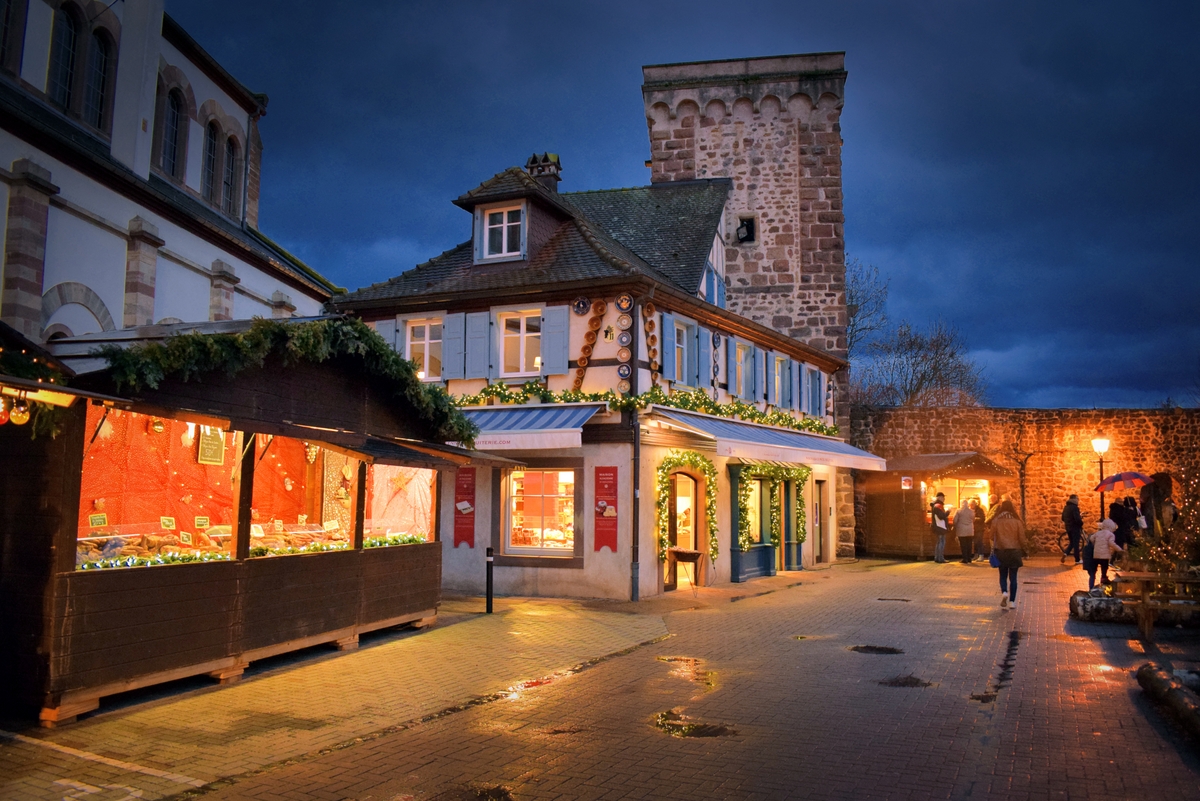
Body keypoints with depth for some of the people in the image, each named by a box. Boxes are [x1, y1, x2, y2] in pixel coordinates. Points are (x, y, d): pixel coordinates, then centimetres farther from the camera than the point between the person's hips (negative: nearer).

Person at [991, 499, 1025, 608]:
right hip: (1014, 551, 0)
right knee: (1013, 577, 8)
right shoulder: (1017, 520, -6)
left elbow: (992, 536, -3)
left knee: (1003, 575, 13)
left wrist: (993, 547, 12)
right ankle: (1012, 601, 5)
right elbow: (1021, 537, -3)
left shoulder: (996, 520, -6)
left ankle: (1004, 592, -13)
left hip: (1001, 550, 0)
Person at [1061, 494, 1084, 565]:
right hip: (1075, 527, -7)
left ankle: (1066, 553, -4)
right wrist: (1081, 523, -6)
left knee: (1071, 542, 18)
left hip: (1068, 527, 7)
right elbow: (1077, 519, -23)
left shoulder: (1066, 507, 10)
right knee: (1076, 543, 0)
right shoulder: (1074, 507, -17)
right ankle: (1077, 560, 7)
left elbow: (1063, 518, 15)